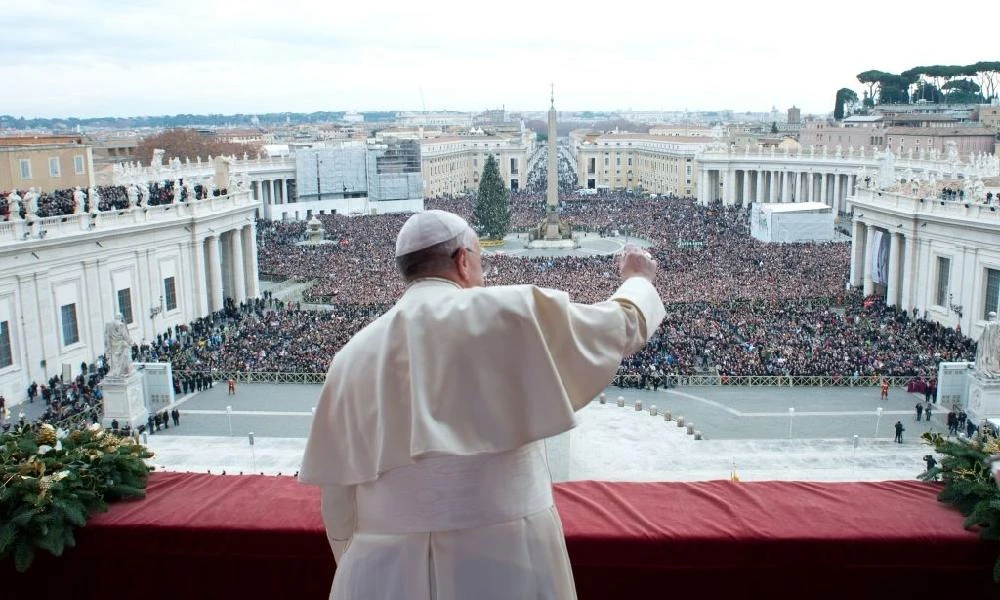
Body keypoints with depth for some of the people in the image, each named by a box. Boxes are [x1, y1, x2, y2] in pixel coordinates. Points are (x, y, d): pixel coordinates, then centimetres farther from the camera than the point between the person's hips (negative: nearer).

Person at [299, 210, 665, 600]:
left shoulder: (352, 356, 4)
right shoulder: (511, 312, -5)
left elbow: (337, 496, 7)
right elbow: (623, 324, 8)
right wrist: (638, 279, 29)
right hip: (504, 561, -2)